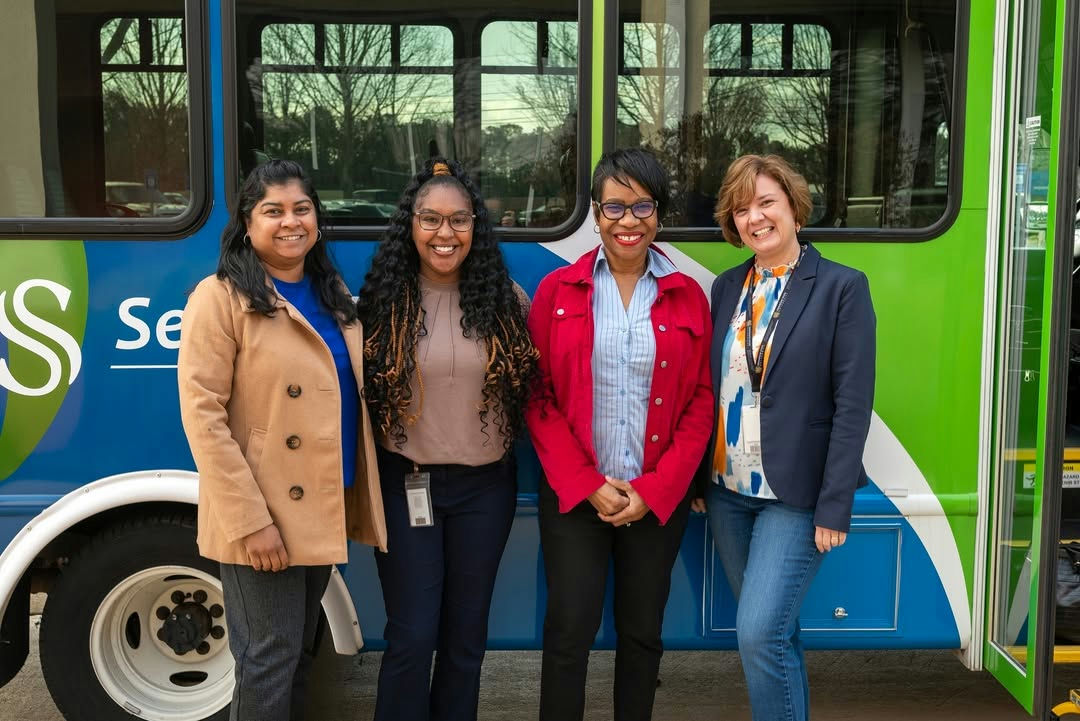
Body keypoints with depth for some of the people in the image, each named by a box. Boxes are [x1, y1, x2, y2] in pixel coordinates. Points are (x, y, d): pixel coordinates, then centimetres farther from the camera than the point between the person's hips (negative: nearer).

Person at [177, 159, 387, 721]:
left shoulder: (333, 295, 10)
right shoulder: (221, 297, -11)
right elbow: (202, 416, -17)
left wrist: (359, 498, 8)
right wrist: (249, 520, -21)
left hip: (322, 509, 7)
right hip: (262, 517, -7)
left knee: (301, 650, 18)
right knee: (270, 660, 3)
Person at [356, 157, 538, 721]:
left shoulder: (504, 299, -2)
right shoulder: (384, 297, -6)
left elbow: (531, 388, 7)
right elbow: (361, 392, -1)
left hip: (485, 485, 2)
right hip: (407, 484, -2)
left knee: (466, 636, 13)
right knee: (411, 637, 1)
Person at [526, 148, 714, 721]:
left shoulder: (688, 297, 3)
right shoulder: (557, 291, 0)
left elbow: (701, 403, 1)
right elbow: (538, 398, -2)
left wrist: (655, 489, -7)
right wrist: (589, 485, -9)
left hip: (659, 497, 1)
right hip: (573, 496, -1)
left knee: (642, 632, 12)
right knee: (569, 631, 2)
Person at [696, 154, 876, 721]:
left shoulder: (842, 287, -7)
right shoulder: (727, 287, 8)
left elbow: (853, 404, -10)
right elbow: (708, 387, 11)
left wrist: (835, 505, -14)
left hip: (795, 494, -5)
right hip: (727, 489, 5)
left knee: (760, 632, -11)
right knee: (773, 631, 15)